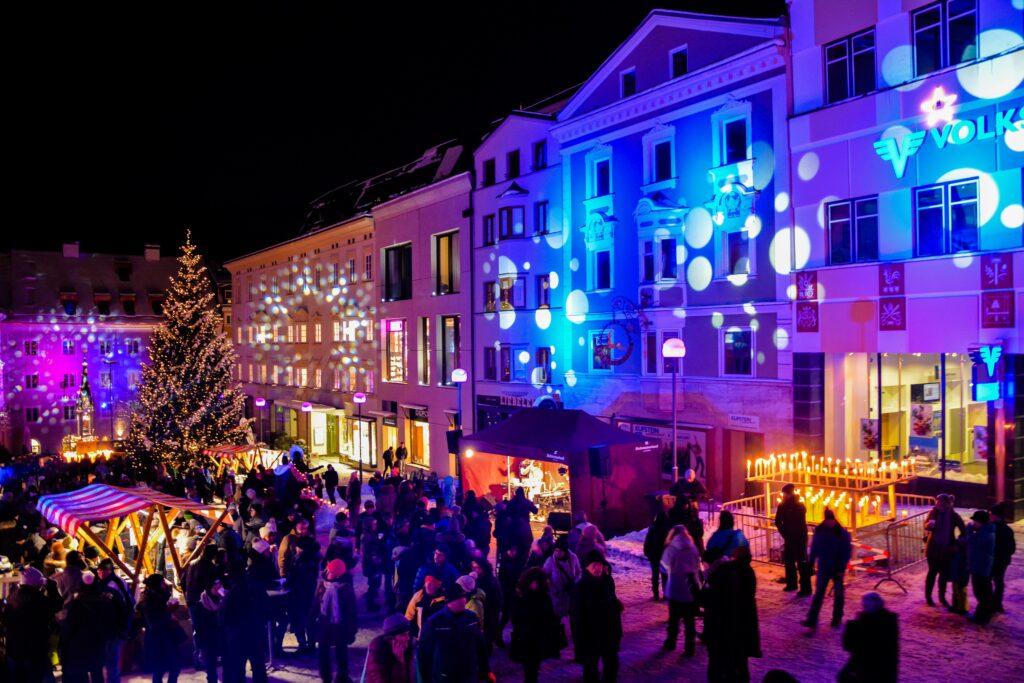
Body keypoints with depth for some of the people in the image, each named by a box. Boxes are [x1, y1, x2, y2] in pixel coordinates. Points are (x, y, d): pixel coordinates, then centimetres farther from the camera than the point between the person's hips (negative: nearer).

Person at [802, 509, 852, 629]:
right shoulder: (819, 531, -3)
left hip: (837, 569, -1)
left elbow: (847, 552, -10)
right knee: (818, 594, -3)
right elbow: (814, 549, 5)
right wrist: (810, 565, 2)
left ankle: (837, 619, 24)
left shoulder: (843, 533, -10)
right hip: (823, 568, 1)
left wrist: (841, 569, -15)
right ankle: (812, 620, -5)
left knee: (838, 594, 8)